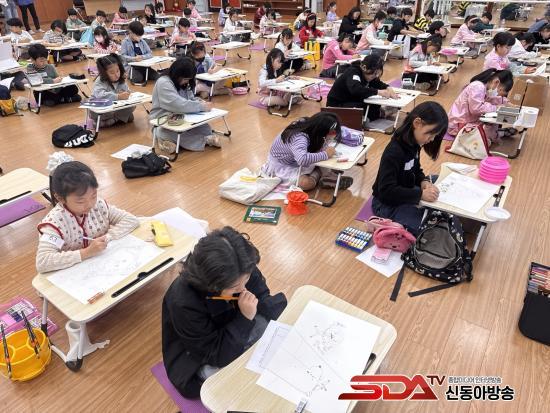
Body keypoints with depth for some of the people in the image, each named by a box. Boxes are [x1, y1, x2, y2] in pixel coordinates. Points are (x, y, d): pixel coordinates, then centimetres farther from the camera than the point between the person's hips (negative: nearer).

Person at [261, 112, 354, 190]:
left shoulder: (308, 124, -16)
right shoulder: (299, 138, -39)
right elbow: (302, 159, -58)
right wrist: (325, 154, -45)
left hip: (296, 161, 8)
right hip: (280, 165, -7)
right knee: (308, 183, -29)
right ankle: (318, 174, -5)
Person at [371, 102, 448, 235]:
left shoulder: (414, 143, -3)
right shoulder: (393, 152, -29)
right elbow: (387, 191, -31)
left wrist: (424, 182, -10)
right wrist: (421, 194, -32)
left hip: (404, 193, 9)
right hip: (387, 203, -9)